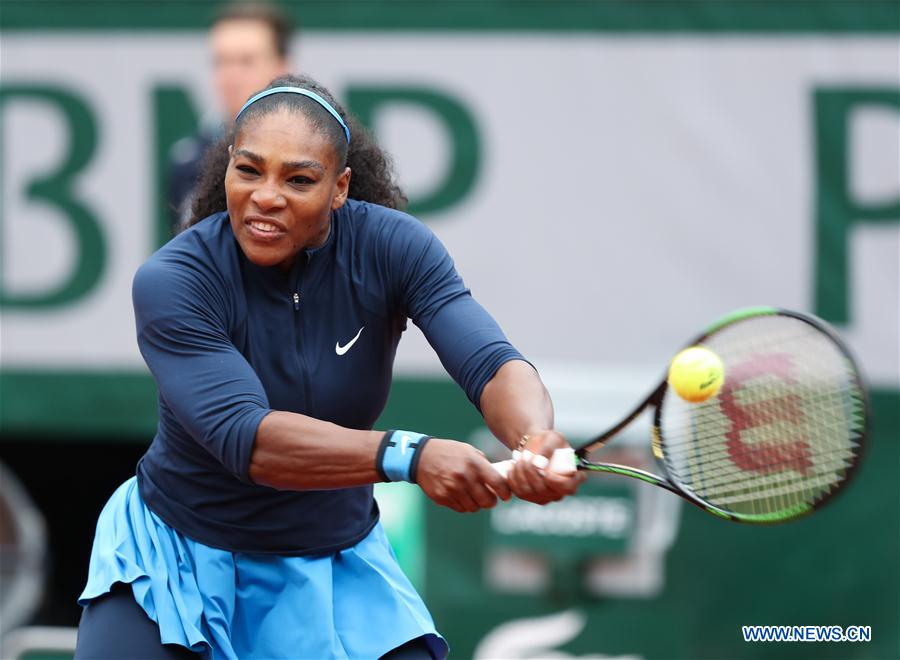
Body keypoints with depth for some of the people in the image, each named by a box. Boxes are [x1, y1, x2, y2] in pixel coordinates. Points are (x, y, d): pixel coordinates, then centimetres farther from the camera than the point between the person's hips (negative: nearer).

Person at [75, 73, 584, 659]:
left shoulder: (393, 248, -15)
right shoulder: (171, 281, -23)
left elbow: (492, 363, -27)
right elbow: (244, 438, -35)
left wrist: (536, 437, -52)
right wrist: (409, 457, -50)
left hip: (333, 560, 2)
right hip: (179, 550, -2)